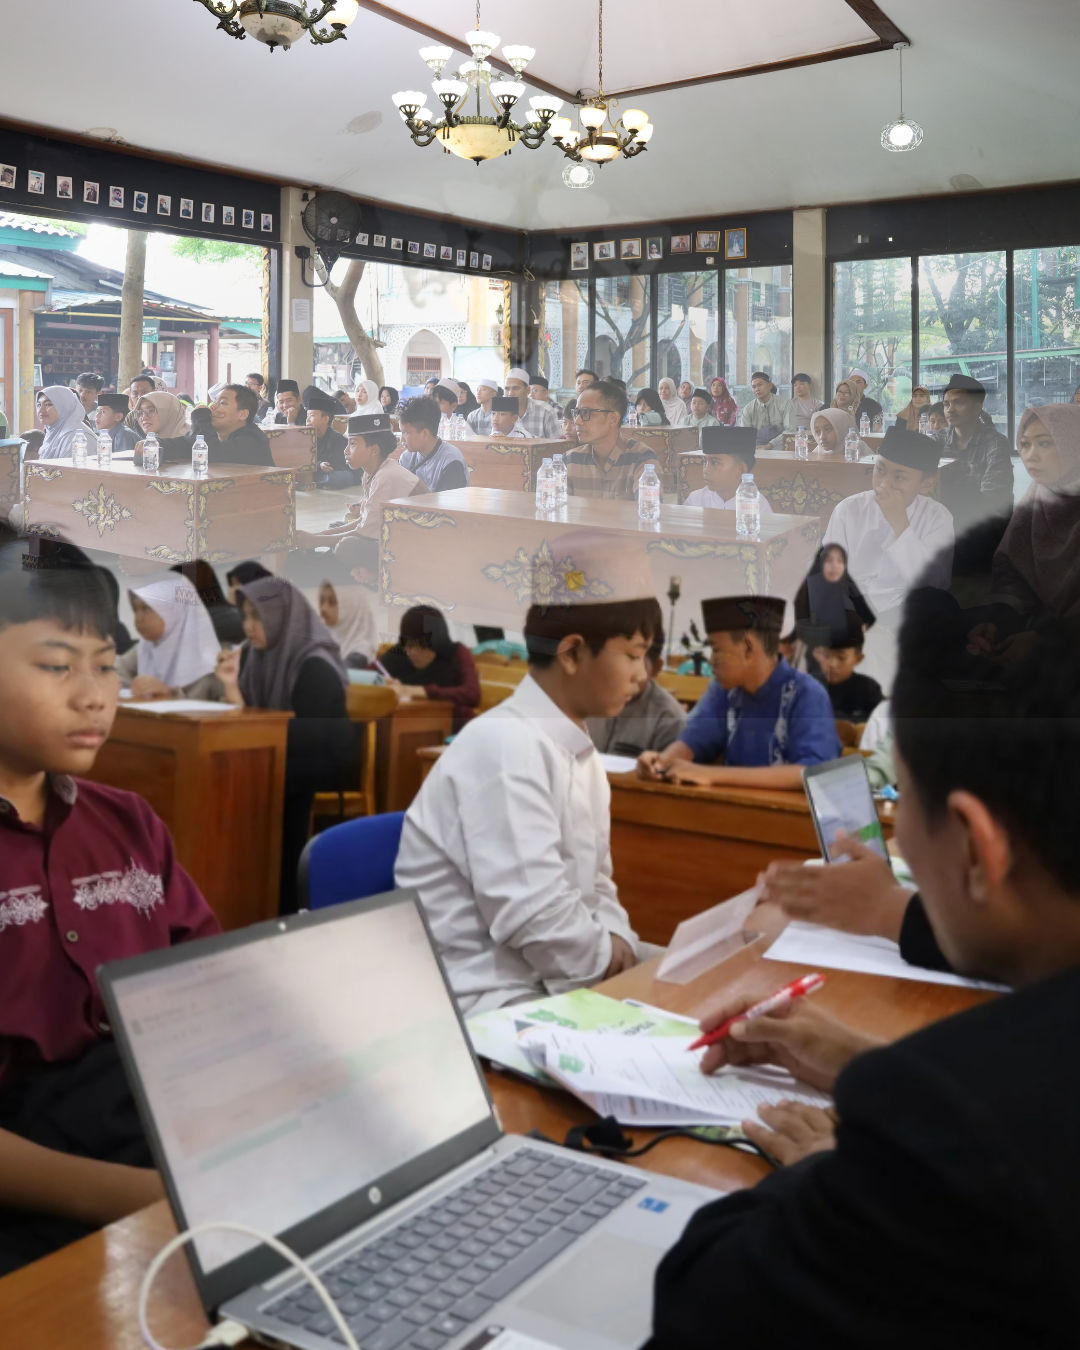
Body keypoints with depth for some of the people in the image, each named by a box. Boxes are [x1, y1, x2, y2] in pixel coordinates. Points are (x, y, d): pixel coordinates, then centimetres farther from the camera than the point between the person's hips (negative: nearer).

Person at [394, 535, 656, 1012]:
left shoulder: (577, 749, 8)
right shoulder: (506, 746, -21)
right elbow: (530, 914, -25)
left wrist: (617, 945, -3)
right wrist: (614, 963, -10)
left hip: (546, 981, 9)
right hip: (481, 1001, -9)